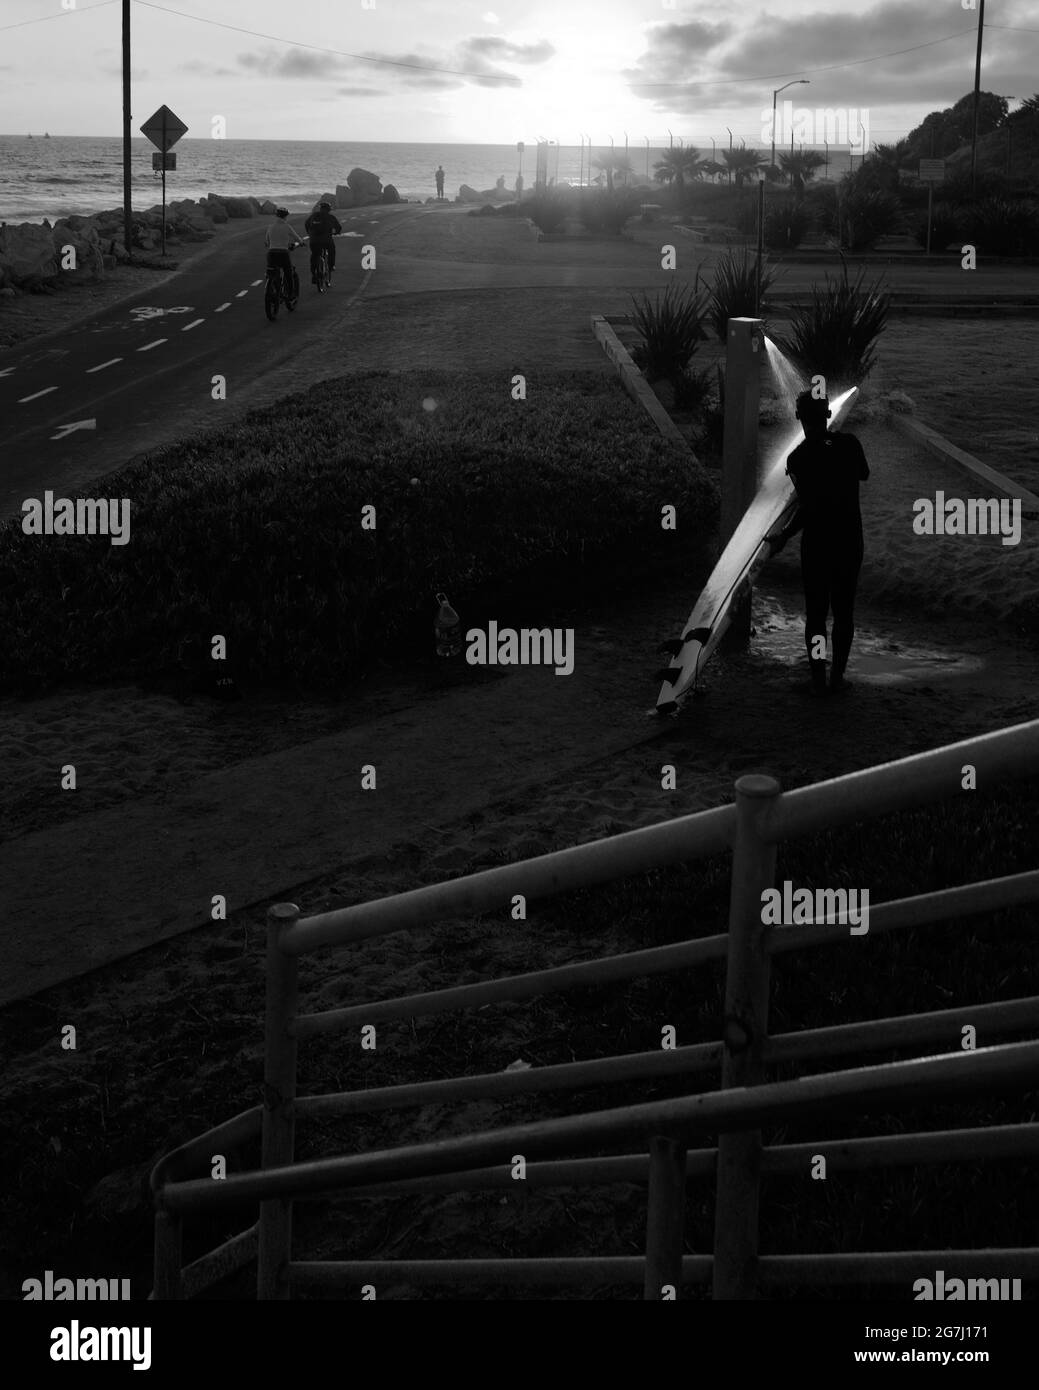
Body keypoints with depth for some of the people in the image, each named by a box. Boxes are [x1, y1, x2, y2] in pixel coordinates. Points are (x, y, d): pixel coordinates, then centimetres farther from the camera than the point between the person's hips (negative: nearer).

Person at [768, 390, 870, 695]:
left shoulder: (798, 458, -13)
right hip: (849, 540, 2)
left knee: (815, 612, 8)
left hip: (816, 543, -2)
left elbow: (807, 508, -18)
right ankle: (837, 677, 14)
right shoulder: (848, 443, -5)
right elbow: (864, 474, 15)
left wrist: (783, 537, -7)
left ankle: (818, 679, 11)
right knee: (843, 611, 11)